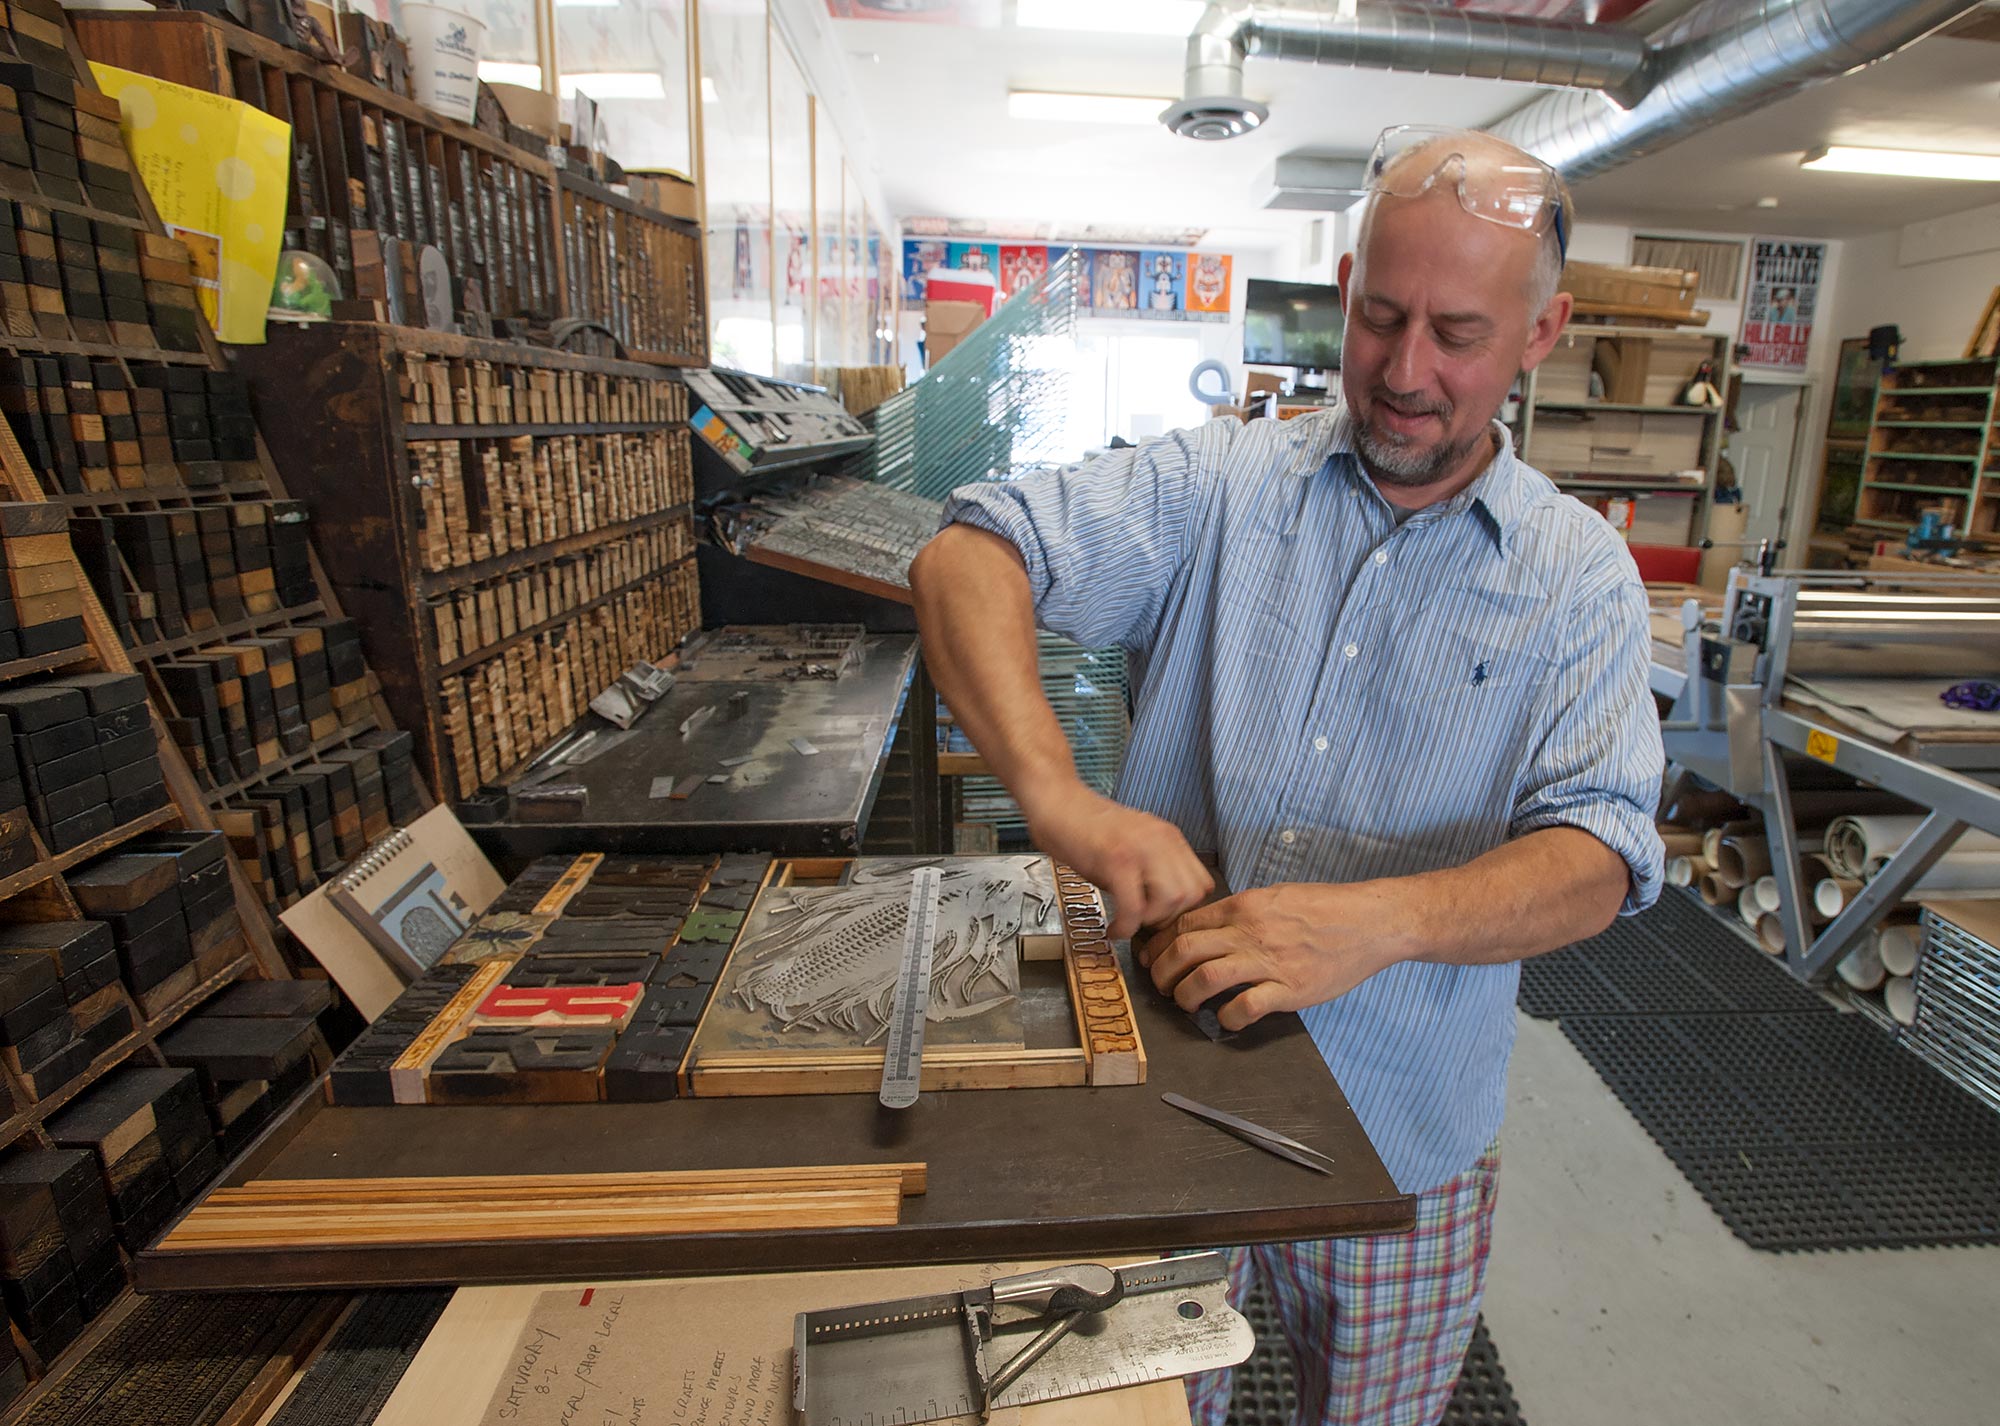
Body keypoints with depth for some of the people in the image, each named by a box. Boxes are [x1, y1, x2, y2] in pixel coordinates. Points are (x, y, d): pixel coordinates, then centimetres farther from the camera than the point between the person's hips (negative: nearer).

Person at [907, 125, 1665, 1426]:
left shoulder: (1579, 576, -5)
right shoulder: (1221, 484, -7)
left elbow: (1595, 862, -14)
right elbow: (966, 557, -16)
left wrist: (1378, 918, -34)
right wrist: (1056, 793, -32)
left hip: (1401, 1147, 1)